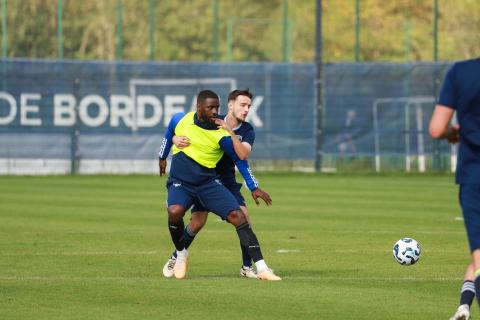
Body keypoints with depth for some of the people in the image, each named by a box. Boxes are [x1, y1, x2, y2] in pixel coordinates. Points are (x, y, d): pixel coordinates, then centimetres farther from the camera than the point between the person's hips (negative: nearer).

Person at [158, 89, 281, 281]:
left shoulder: (221, 135, -12)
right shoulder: (180, 120, -5)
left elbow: (239, 160, 0)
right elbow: (169, 135, 19)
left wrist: (254, 187, -1)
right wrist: (162, 157, 30)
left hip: (209, 183, 0)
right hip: (180, 183, 0)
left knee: (238, 216, -17)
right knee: (174, 211, -32)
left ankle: (262, 268, -15)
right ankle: (181, 255, -3)